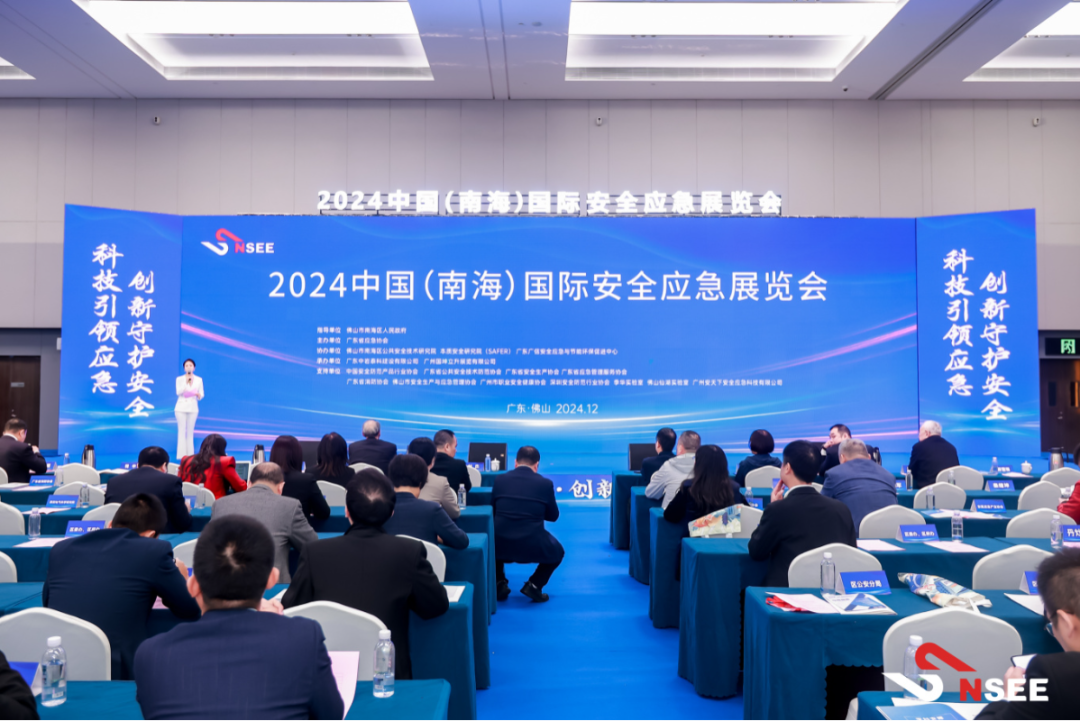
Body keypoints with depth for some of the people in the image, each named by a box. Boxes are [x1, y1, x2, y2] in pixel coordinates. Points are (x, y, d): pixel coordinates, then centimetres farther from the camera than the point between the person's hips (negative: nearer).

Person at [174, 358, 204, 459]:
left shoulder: (199, 380, 6)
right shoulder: (179, 379, 2)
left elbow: (201, 395, 4)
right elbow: (178, 392, -11)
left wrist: (199, 395, -19)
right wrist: (186, 382, -17)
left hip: (193, 408, 1)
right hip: (181, 408, -1)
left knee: (190, 432, 3)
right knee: (181, 431, -4)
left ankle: (190, 454, 6)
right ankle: (181, 454, -3)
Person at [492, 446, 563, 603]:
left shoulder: (500, 479, 4)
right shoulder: (545, 483, 0)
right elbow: (553, 516, 13)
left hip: (502, 545, 2)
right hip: (533, 546, -2)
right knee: (557, 552, 29)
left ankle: (499, 585, 22)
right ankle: (534, 585, 11)